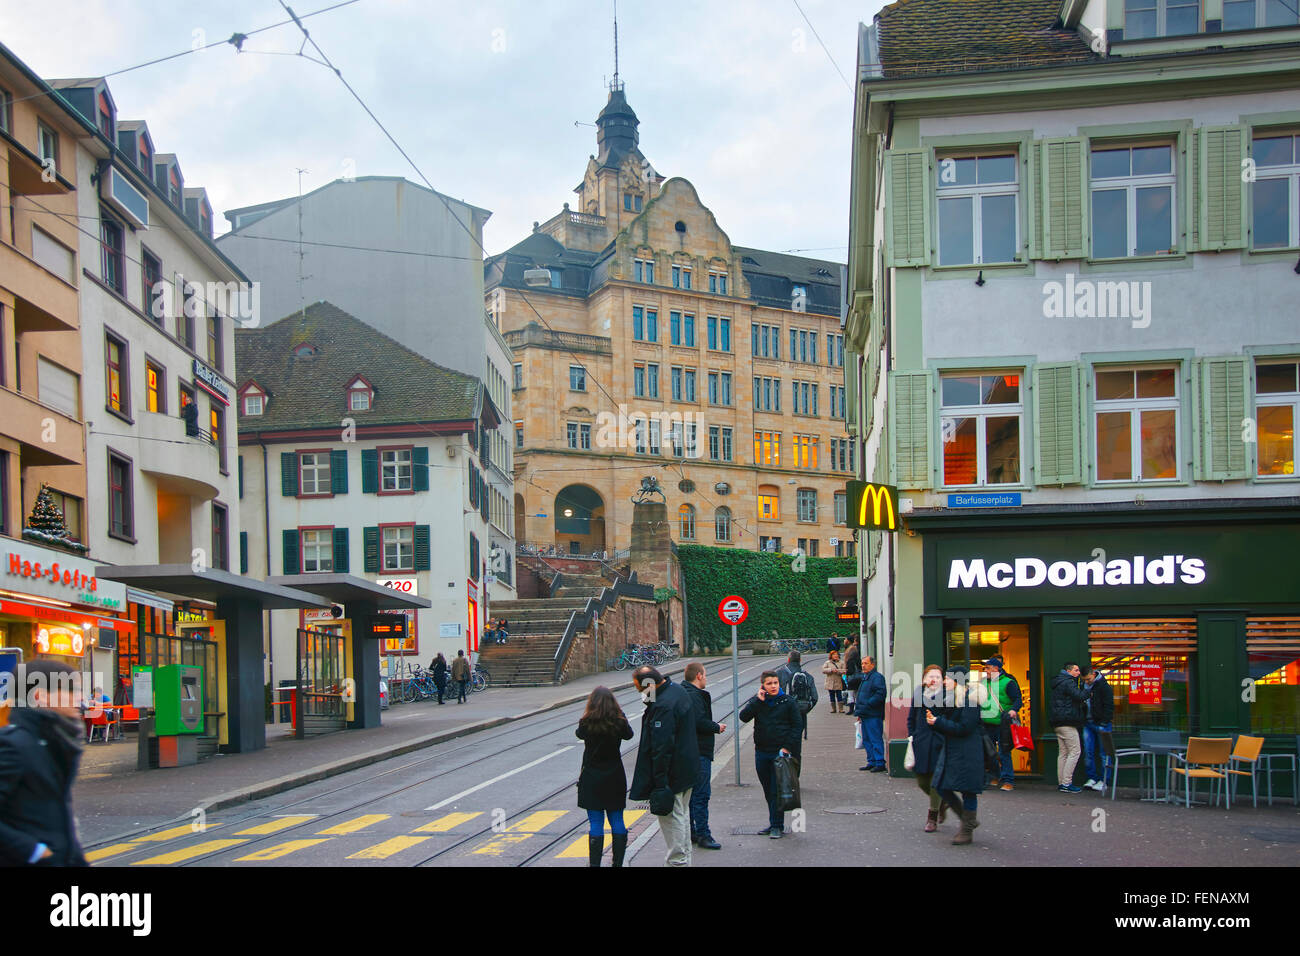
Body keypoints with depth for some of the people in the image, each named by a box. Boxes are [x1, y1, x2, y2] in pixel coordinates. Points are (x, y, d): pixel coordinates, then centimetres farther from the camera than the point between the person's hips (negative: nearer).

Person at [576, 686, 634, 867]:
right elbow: (629, 734, 14)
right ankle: (618, 862, 13)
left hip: (592, 779, -2)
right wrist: (619, 713, 21)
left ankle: (595, 863, 2)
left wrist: (587, 715, 19)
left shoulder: (587, 723, -13)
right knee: (617, 821, 11)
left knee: (595, 823, 2)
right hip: (615, 778, 2)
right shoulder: (619, 722, -8)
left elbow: (579, 734, 10)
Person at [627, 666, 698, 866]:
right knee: (682, 814, 19)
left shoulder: (663, 706, -26)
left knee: (671, 818, -2)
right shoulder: (677, 690, 7)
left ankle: (677, 860, 2)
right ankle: (684, 860, 30)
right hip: (687, 769, 11)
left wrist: (660, 782, -24)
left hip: (671, 774, -11)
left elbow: (662, 747, -26)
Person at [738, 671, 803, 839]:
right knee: (768, 791, 11)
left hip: (781, 753, -4)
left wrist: (787, 747, -8)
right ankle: (774, 823, 21)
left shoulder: (788, 702, -3)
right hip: (762, 752, 4)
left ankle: (777, 826, 0)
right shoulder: (757, 701, 5)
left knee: (777, 791, -5)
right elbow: (743, 717, -9)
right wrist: (758, 701, -15)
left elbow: (798, 726, 0)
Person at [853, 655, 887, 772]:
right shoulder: (865, 677, 20)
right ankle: (872, 762, 20)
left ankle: (880, 763, -5)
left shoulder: (877, 677, -11)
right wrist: (859, 712, 21)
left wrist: (866, 705, -21)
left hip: (873, 716, -10)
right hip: (865, 716, 10)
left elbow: (880, 694, -21)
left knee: (876, 740, -8)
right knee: (867, 740, 13)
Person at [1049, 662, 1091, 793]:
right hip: (1068, 723, -10)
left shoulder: (1058, 682, 20)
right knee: (1074, 752, -8)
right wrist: (1088, 692, -5)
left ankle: (1061, 782, 12)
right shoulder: (1068, 682, -11)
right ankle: (1066, 783, -11)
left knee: (1063, 753, 12)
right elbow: (1079, 696, -23)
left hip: (1058, 723, 10)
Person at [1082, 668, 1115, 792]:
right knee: (1089, 752, 5)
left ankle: (1103, 781, 0)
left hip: (1100, 724, -6)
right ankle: (1092, 778, 12)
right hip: (1088, 723, 6)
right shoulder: (1084, 685, 10)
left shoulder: (1103, 686, -10)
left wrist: (1104, 723, -16)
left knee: (1104, 753, -2)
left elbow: (1108, 706, -11)